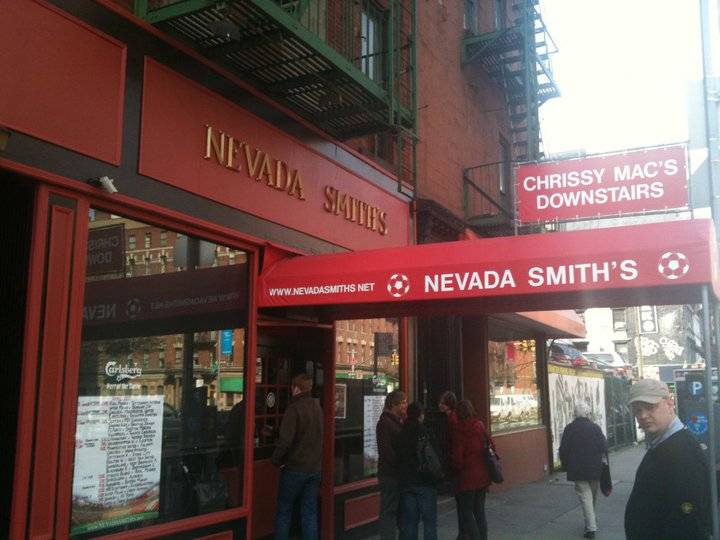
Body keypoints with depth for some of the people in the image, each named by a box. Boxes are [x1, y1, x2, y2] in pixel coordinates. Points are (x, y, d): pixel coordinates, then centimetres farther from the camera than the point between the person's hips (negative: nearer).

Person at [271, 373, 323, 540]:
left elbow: (285, 440, -21)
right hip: (315, 468, 6)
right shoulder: (318, 407, 6)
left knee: (284, 511, 9)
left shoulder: (294, 409, -16)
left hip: (295, 468, -6)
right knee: (310, 513, 9)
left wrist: (276, 459, -7)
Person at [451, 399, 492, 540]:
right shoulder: (480, 426, 1)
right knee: (480, 511, 17)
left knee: (466, 512, 5)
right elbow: (491, 447, 6)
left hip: (467, 477, -6)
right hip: (483, 476, 6)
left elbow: (458, 457, -14)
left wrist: (457, 469, 5)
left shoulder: (459, 430, -15)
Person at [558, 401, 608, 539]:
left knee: (585, 497, 0)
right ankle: (592, 523, 33)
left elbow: (563, 450, -6)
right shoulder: (595, 427, -5)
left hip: (577, 470, -2)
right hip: (595, 469, 2)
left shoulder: (569, 428, -6)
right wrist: (599, 461, 11)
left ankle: (591, 527, -8)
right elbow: (604, 448, -8)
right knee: (593, 496, 19)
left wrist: (566, 466, 7)